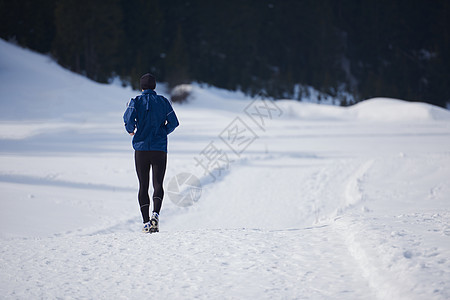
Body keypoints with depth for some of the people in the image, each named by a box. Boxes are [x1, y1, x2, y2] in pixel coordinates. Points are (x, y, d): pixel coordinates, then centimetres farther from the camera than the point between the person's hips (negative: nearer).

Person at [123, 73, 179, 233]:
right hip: (160, 148, 0)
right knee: (158, 184, 1)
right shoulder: (163, 101, 6)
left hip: (141, 148, 0)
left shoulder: (136, 101, 1)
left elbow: (129, 118, -16)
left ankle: (146, 222, 0)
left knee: (143, 186, 6)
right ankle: (156, 213, -26)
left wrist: (131, 130, 5)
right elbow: (173, 123, 2)